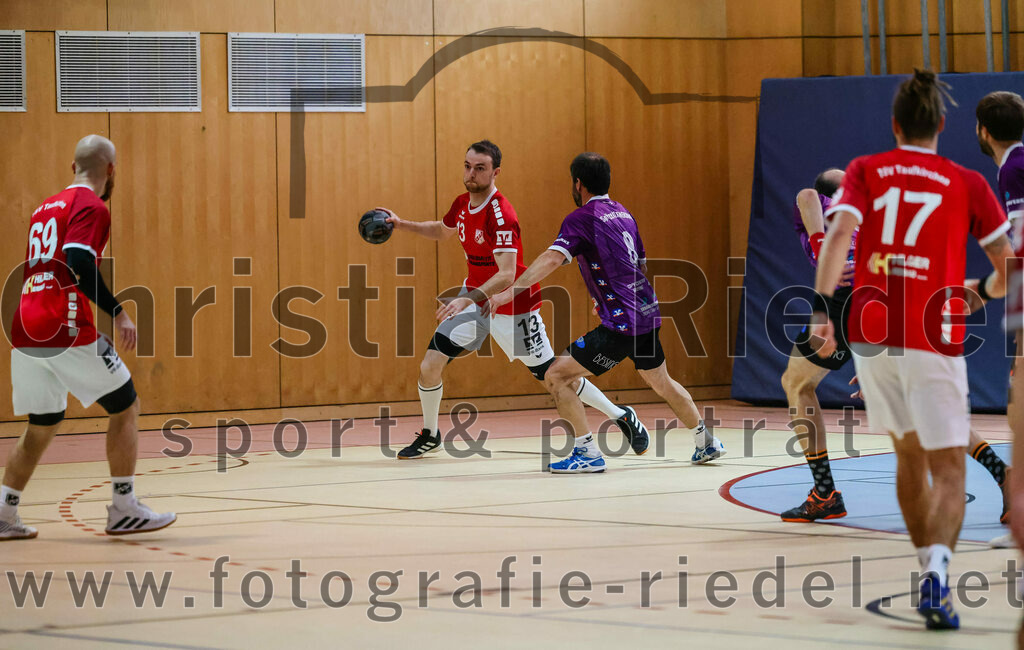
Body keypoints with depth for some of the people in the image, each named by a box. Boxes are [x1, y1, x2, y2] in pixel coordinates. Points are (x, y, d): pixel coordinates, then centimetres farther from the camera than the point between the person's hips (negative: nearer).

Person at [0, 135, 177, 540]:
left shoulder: (45, 208, 21)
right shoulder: (91, 207, -5)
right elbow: (79, 262, -21)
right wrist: (117, 311, -21)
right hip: (68, 333, -8)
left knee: (41, 426, 18)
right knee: (125, 407, 6)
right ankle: (123, 510, 4)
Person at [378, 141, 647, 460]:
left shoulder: (501, 216, -26)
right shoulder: (463, 204, -1)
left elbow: (507, 274, -34)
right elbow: (442, 230, 24)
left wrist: (469, 300, -46)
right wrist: (402, 224, 14)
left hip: (511, 302, -6)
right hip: (474, 296, 6)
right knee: (430, 366, -6)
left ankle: (622, 416, 17)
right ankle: (429, 435, 16)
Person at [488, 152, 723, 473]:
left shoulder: (581, 218, -9)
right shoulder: (623, 213, 16)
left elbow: (552, 259, -23)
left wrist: (509, 293, -26)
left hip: (620, 324, -9)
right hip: (648, 314, 9)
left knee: (556, 376, -6)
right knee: (662, 382, 30)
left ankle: (587, 452, -10)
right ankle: (706, 442, 42)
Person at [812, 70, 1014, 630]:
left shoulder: (864, 171, 6)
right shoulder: (966, 183, 4)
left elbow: (839, 232, -11)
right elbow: (1007, 265, 5)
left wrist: (821, 309, -17)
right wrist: (986, 290, 27)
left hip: (871, 336, 3)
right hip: (934, 340, -3)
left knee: (909, 455, 23)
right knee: (948, 473, -1)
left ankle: (930, 572, 29)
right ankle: (937, 571, -26)